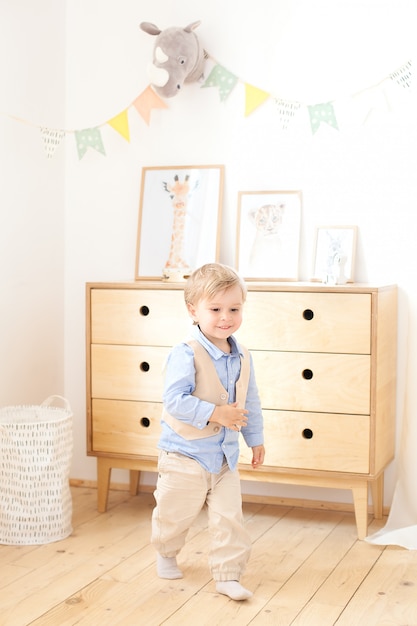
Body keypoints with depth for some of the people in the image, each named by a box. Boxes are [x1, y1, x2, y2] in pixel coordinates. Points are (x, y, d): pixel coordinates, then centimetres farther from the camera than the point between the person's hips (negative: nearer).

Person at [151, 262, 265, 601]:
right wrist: (216, 413, -29)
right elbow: (174, 400, -26)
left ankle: (228, 575, 15)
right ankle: (166, 554, 41)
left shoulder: (243, 358, 1)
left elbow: (251, 402, 13)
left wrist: (256, 439, 17)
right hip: (185, 454, -5)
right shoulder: (186, 355, -20)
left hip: (225, 456, 5)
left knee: (229, 518, 2)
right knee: (175, 514, 13)